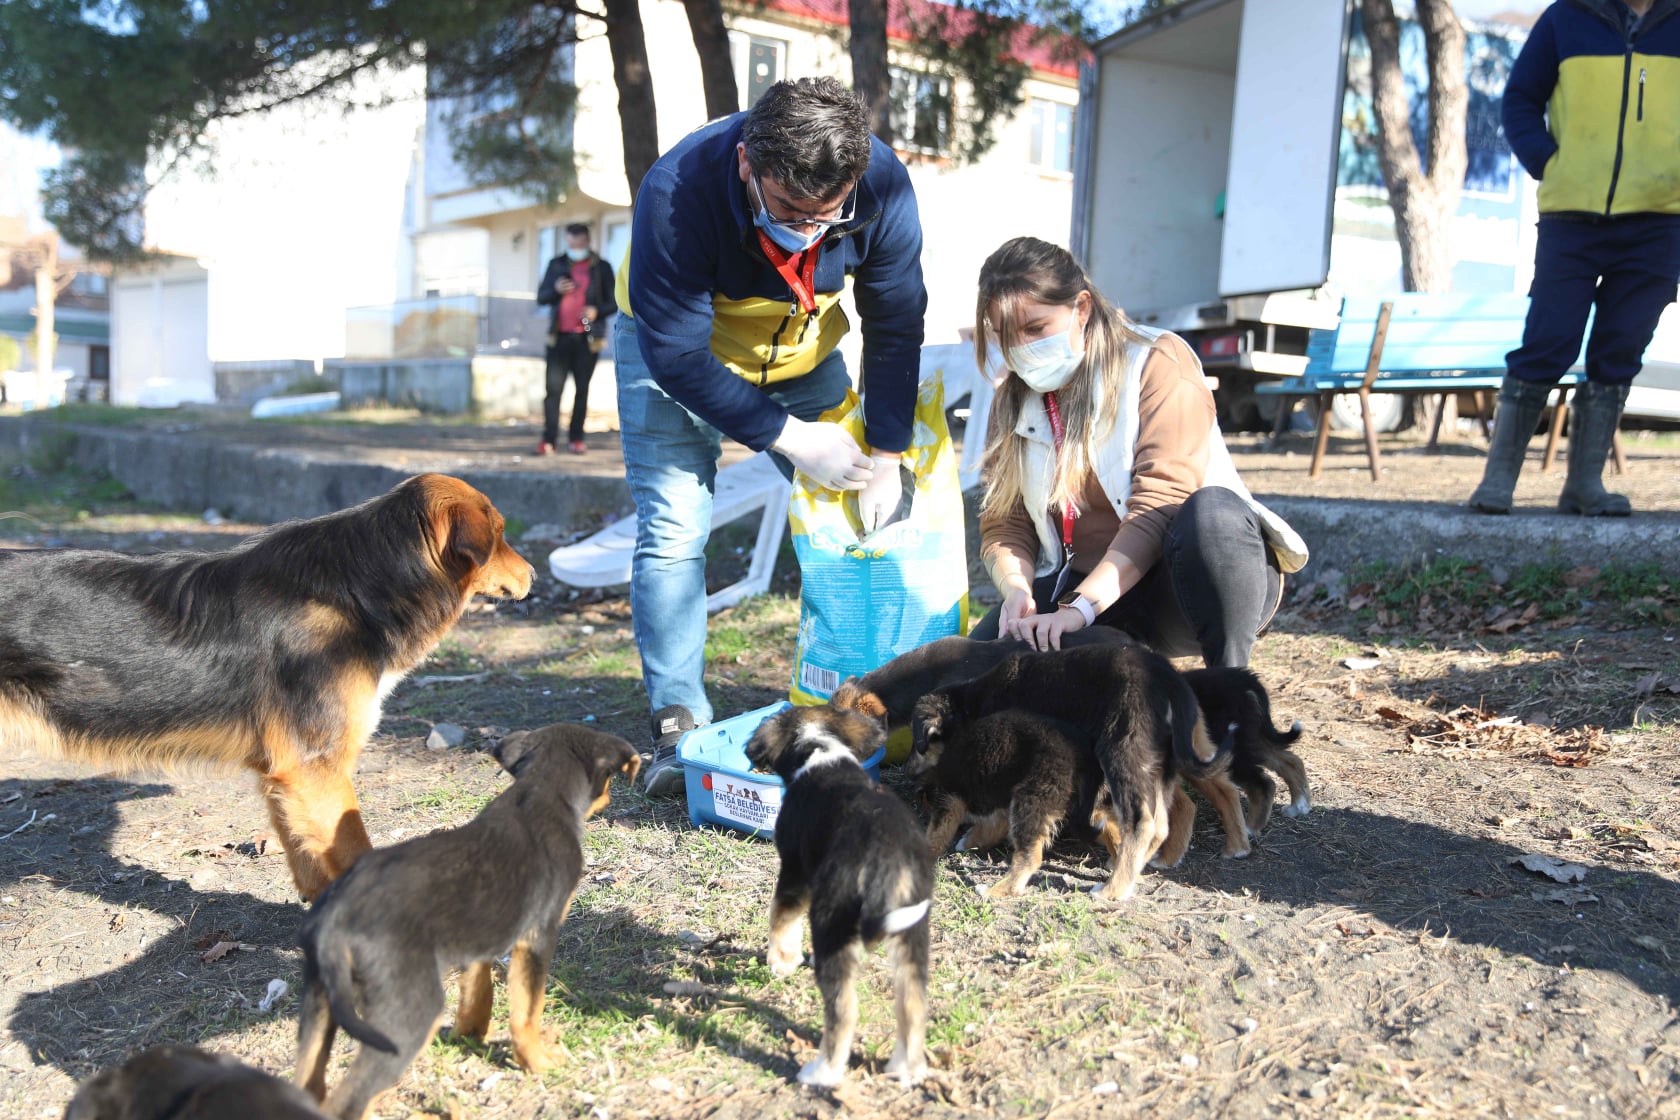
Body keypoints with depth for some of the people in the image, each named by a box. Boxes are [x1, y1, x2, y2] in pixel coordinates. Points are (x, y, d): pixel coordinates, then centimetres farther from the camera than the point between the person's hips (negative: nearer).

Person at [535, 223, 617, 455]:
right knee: (553, 388, -7)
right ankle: (548, 440, -7)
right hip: (560, 337, 1)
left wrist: (597, 311, -14)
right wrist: (556, 289, -9)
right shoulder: (557, 265, 12)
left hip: (587, 338, -1)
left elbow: (614, 303, 6)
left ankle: (576, 438, 12)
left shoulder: (601, 268, 7)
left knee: (582, 389, 5)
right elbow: (541, 297, 12)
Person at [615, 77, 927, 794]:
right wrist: (792, 438, -30)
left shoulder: (882, 185, -28)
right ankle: (678, 727, -4)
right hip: (671, 343, -3)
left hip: (805, 350, 3)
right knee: (672, 529, -13)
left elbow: (895, 326, -14)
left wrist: (885, 453, -16)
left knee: (851, 517, -2)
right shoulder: (676, 194, -37)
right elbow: (678, 355, -31)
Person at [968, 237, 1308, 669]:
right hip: (1084, 587, 5)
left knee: (1211, 512, -38)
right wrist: (1016, 589, -21)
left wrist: (1079, 608, -31)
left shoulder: (1157, 362, -10)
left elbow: (1160, 507, -21)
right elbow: (1004, 523, 3)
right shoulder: (1014, 401, 7)